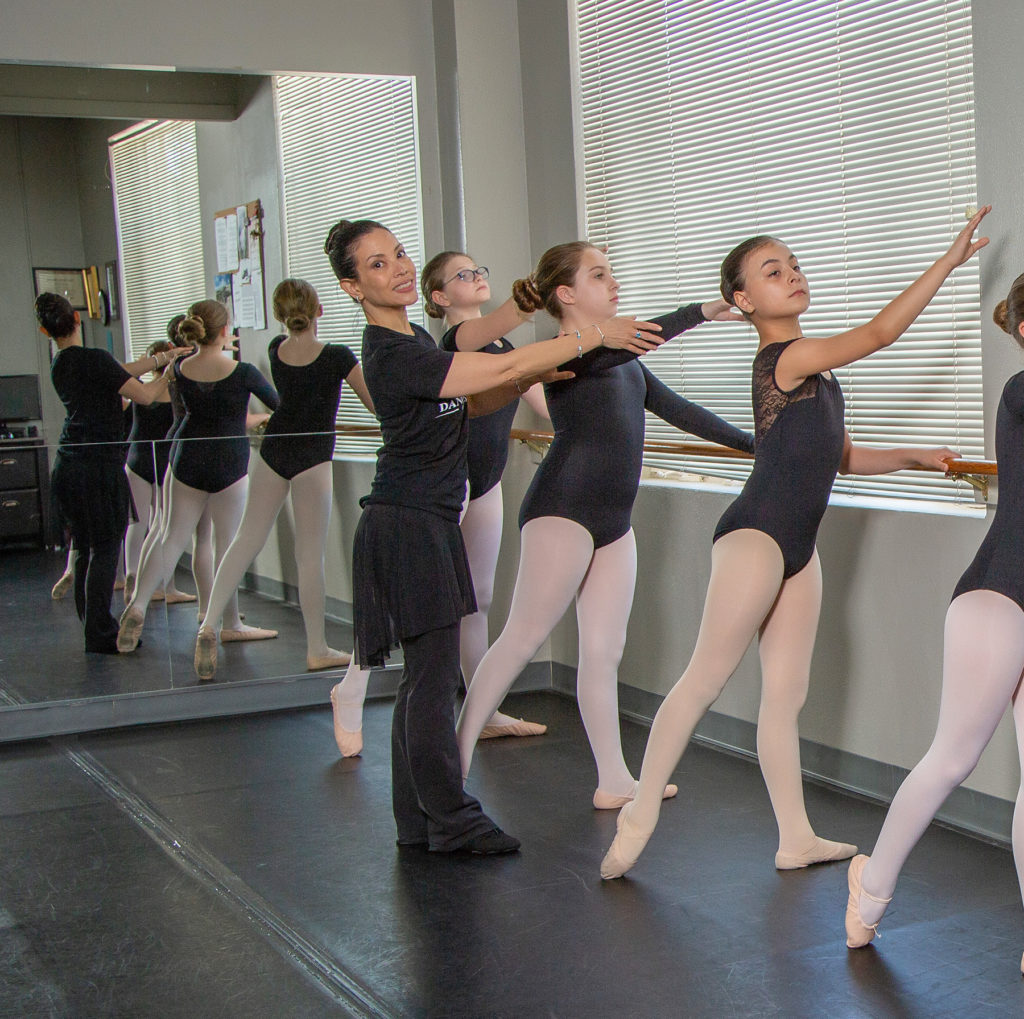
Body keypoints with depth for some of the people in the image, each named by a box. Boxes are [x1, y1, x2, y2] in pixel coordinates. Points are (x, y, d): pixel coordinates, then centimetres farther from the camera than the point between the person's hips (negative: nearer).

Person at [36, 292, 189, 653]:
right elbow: (144, 395, -11)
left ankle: (94, 626, 19)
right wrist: (168, 373, 6)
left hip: (66, 468, 8)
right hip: (100, 467, -8)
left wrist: (160, 357, 21)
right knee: (105, 549, -2)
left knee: (84, 548, 13)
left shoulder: (59, 367, 11)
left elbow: (121, 372, 18)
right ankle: (100, 634, 0)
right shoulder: (94, 359, -13)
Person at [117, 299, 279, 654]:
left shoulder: (181, 370, -4)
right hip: (229, 463, -4)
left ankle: (138, 602, -9)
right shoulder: (241, 372, -16)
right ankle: (230, 624, 12)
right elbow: (279, 404, -3)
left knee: (172, 535, 8)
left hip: (187, 458, 4)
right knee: (228, 542, 5)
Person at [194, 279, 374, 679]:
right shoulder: (337, 356, -14)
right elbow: (376, 404, -6)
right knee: (310, 554, 0)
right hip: (312, 458, -4)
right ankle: (317, 649, 8)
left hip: (273, 449, 5)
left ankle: (210, 623, -1)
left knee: (247, 538, 10)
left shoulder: (275, 350, 1)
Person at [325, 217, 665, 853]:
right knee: (434, 675, -3)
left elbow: (474, 402, 17)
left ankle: (419, 821, 19)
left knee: (426, 675, 12)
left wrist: (533, 376, 0)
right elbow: (504, 368, -21)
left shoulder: (413, 339, 13)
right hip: (407, 527, -10)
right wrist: (596, 335, -15)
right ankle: (450, 820, 6)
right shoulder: (393, 354, -19)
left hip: (431, 522, 10)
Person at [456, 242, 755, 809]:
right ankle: (457, 754, 2)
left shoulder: (624, 361, 19)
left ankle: (613, 781, 12)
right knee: (523, 637, -6)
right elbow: (614, 347, -29)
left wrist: (752, 443, 23)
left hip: (612, 519, 8)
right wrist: (700, 312, -33)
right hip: (563, 510, -8)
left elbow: (677, 410, 23)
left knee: (604, 649, 8)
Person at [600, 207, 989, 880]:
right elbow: (881, 332, -18)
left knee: (787, 691, 9)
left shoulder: (814, 369, 17)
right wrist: (950, 260, -16)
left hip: (798, 546, 9)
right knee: (707, 677, -7)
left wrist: (914, 458, 17)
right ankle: (642, 811, 0)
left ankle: (796, 838, 13)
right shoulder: (787, 357, -12)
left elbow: (841, 457, 25)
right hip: (756, 534, -9)